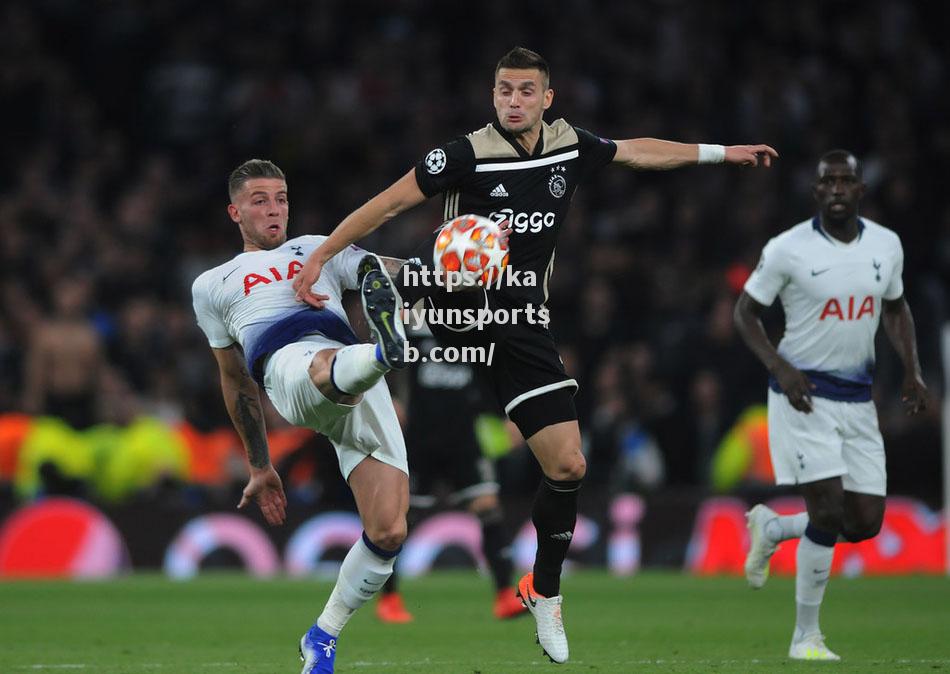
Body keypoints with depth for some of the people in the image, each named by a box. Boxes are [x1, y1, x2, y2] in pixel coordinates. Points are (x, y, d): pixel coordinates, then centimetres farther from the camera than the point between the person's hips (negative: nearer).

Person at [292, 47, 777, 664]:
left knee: (569, 466, 0)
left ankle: (544, 591, 17)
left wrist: (721, 153, 31)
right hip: (458, 305, -3)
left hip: (523, 324, 3)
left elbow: (638, 151, 23)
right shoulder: (468, 155, -11)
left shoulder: (570, 147, 4)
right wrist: (320, 255, -15)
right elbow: (387, 204, -9)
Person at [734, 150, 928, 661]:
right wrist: (781, 368, -17)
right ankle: (805, 638, -1)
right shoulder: (787, 249, -11)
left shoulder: (886, 246, 3)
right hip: (804, 395, -5)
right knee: (828, 509, -14)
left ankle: (771, 528, 30)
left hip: (857, 398, 5)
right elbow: (745, 312, -3)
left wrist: (911, 370, 6)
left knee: (866, 523, 2)